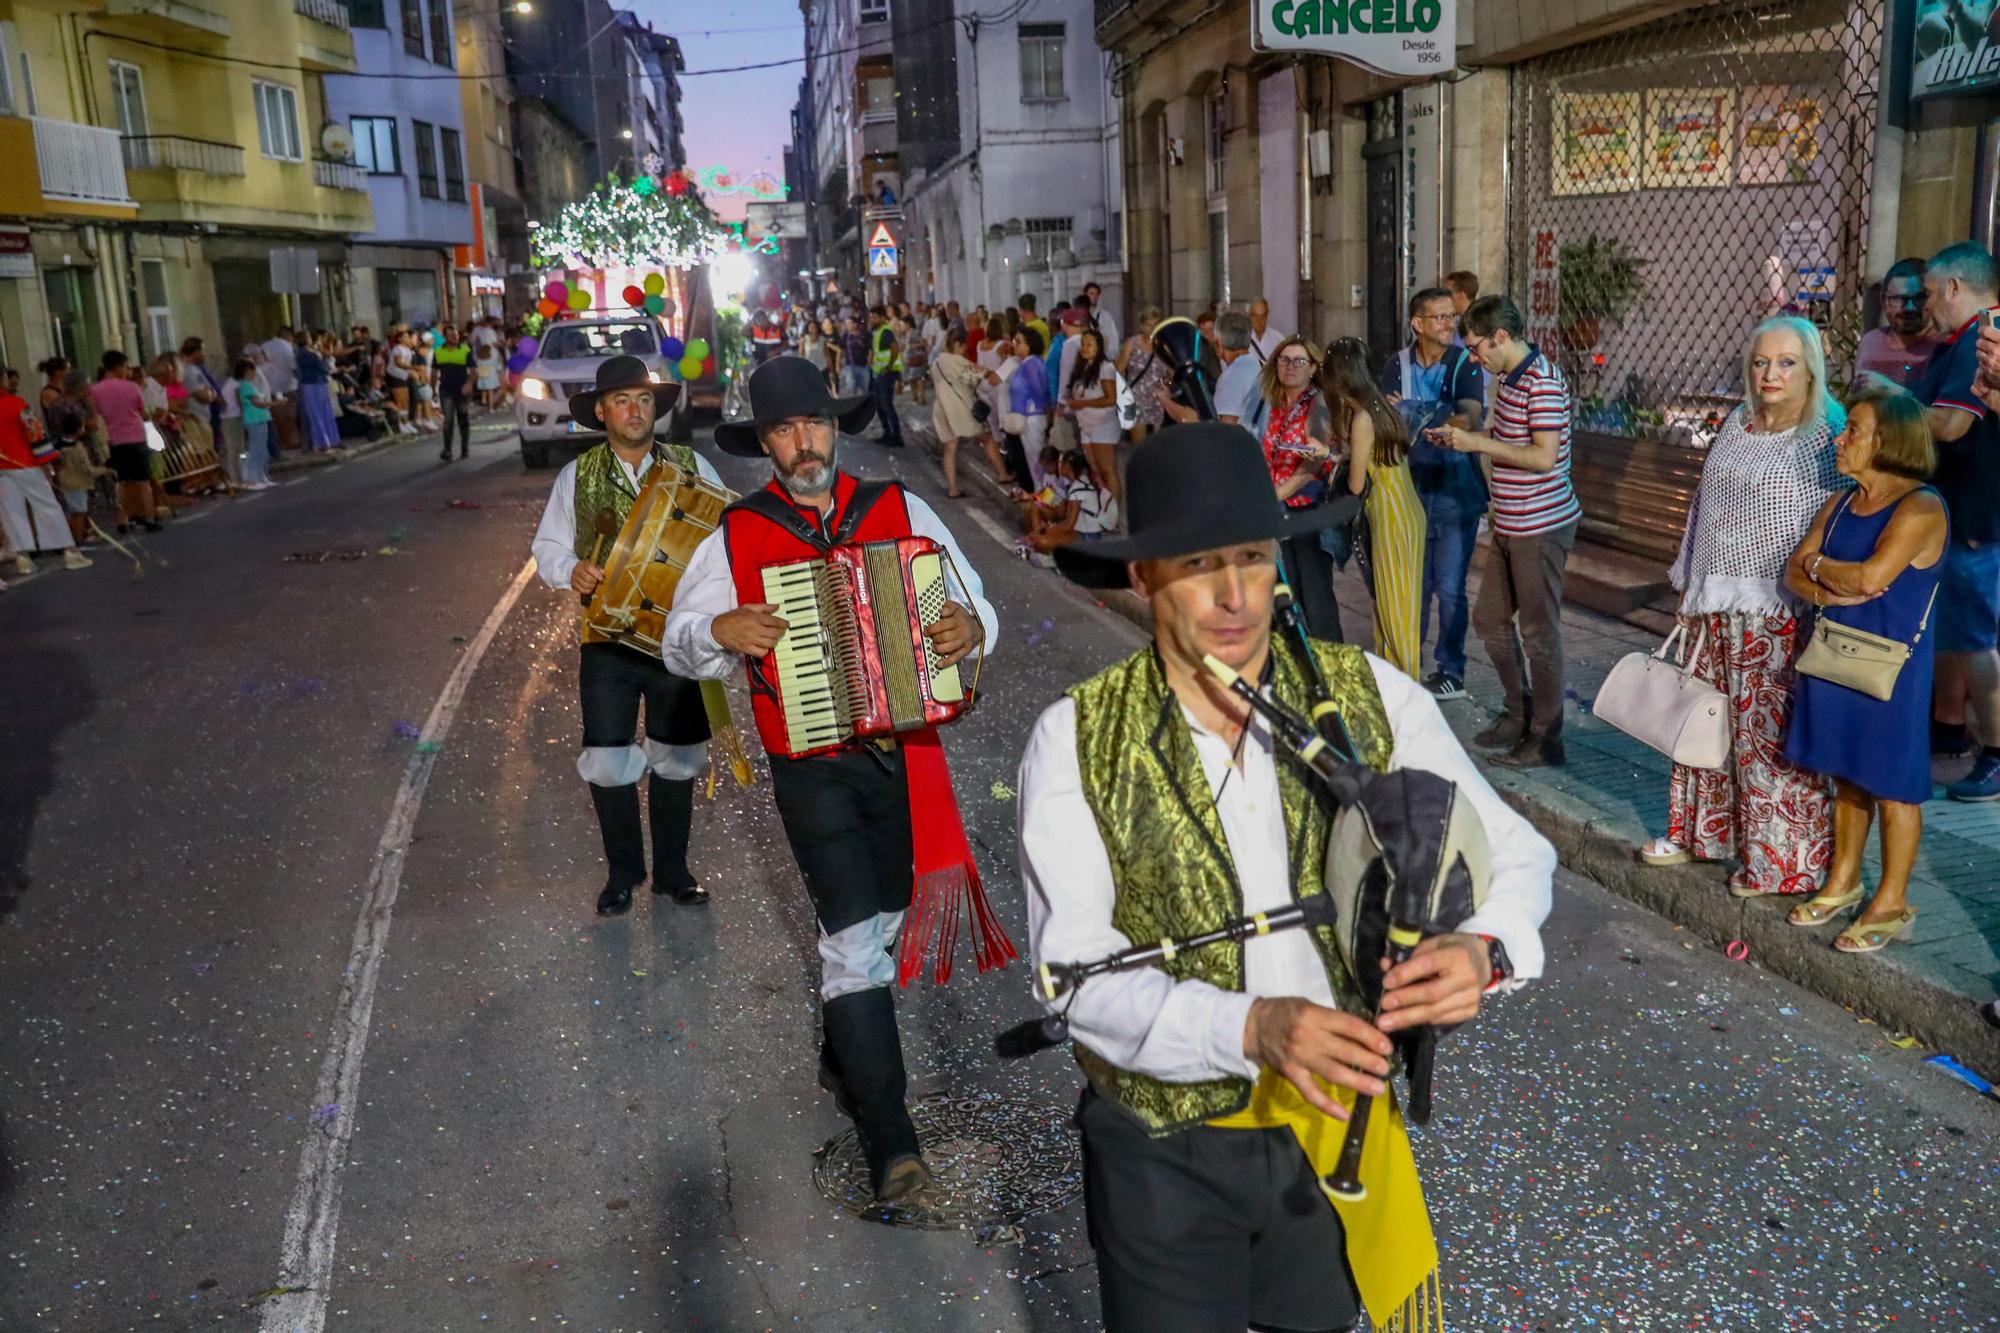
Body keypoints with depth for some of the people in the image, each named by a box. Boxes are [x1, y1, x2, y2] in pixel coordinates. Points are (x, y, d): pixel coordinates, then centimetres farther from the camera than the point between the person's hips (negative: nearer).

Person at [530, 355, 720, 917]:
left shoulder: (692, 466, 0)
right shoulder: (577, 475, 1)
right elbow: (548, 547, 6)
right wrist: (571, 572, -15)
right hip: (609, 639, 0)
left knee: (676, 760, 11)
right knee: (606, 761, 0)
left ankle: (672, 869, 29)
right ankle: (622, 870, 22)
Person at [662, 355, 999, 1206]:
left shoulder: (900, 511, 3)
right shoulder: (736, 536, 0)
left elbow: (974, 605, 3)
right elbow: (678, 642, 5)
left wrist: (970, 627, -20)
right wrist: (720, 631, -17)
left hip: (904, 756, 3)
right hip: (814, 769, -3)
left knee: (878, 920, 19)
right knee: (855, 937, -9)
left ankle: (841, 1059, 45)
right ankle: (888, 1136, -1)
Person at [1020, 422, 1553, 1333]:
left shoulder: (1371, 697, -10)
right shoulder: (1077, 740, -16)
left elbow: (1514, 852, -7)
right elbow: (1076, 969, -20)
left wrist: (1484, 950, -29)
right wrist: (1249, 1027, -34)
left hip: (1339, 1126, 3)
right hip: (1164, 1153, -2)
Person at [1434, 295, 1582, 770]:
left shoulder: (1543, 383, -20)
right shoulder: (1504, 378, 10)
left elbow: (1544, 456, -26)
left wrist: (1477, 443, -21)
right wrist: (1460, 436, 4)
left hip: (1542, 527, -10)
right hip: (1510, 525, 10)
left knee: (1539, 632, -1)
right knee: (1490, 619, 16)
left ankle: (1545, 738, 11)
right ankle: (1519, 716, 31)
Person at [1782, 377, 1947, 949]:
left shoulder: (1920, 507, -15)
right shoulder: (1840, 503, 8)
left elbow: (1872, 575, -27)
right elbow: (1794, 573, 4)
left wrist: (1817, 564, -9)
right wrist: (1828, 591, -17)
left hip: (1891, 669, -7)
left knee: (1893, 786, 4)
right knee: (1847, 777, 18)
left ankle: (1892, 902, 17)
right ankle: (1843, 881, 32)